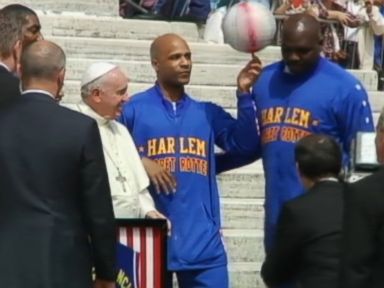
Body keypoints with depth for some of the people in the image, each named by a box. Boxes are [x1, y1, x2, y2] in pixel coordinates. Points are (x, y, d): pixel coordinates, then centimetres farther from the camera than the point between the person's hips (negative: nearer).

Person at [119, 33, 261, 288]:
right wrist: (139, 163, -15)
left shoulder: (208, 113, 13)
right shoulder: (133, 109, 2)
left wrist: (244, 94, -6)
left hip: (202, 242, 3)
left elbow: (244, 145, 2)